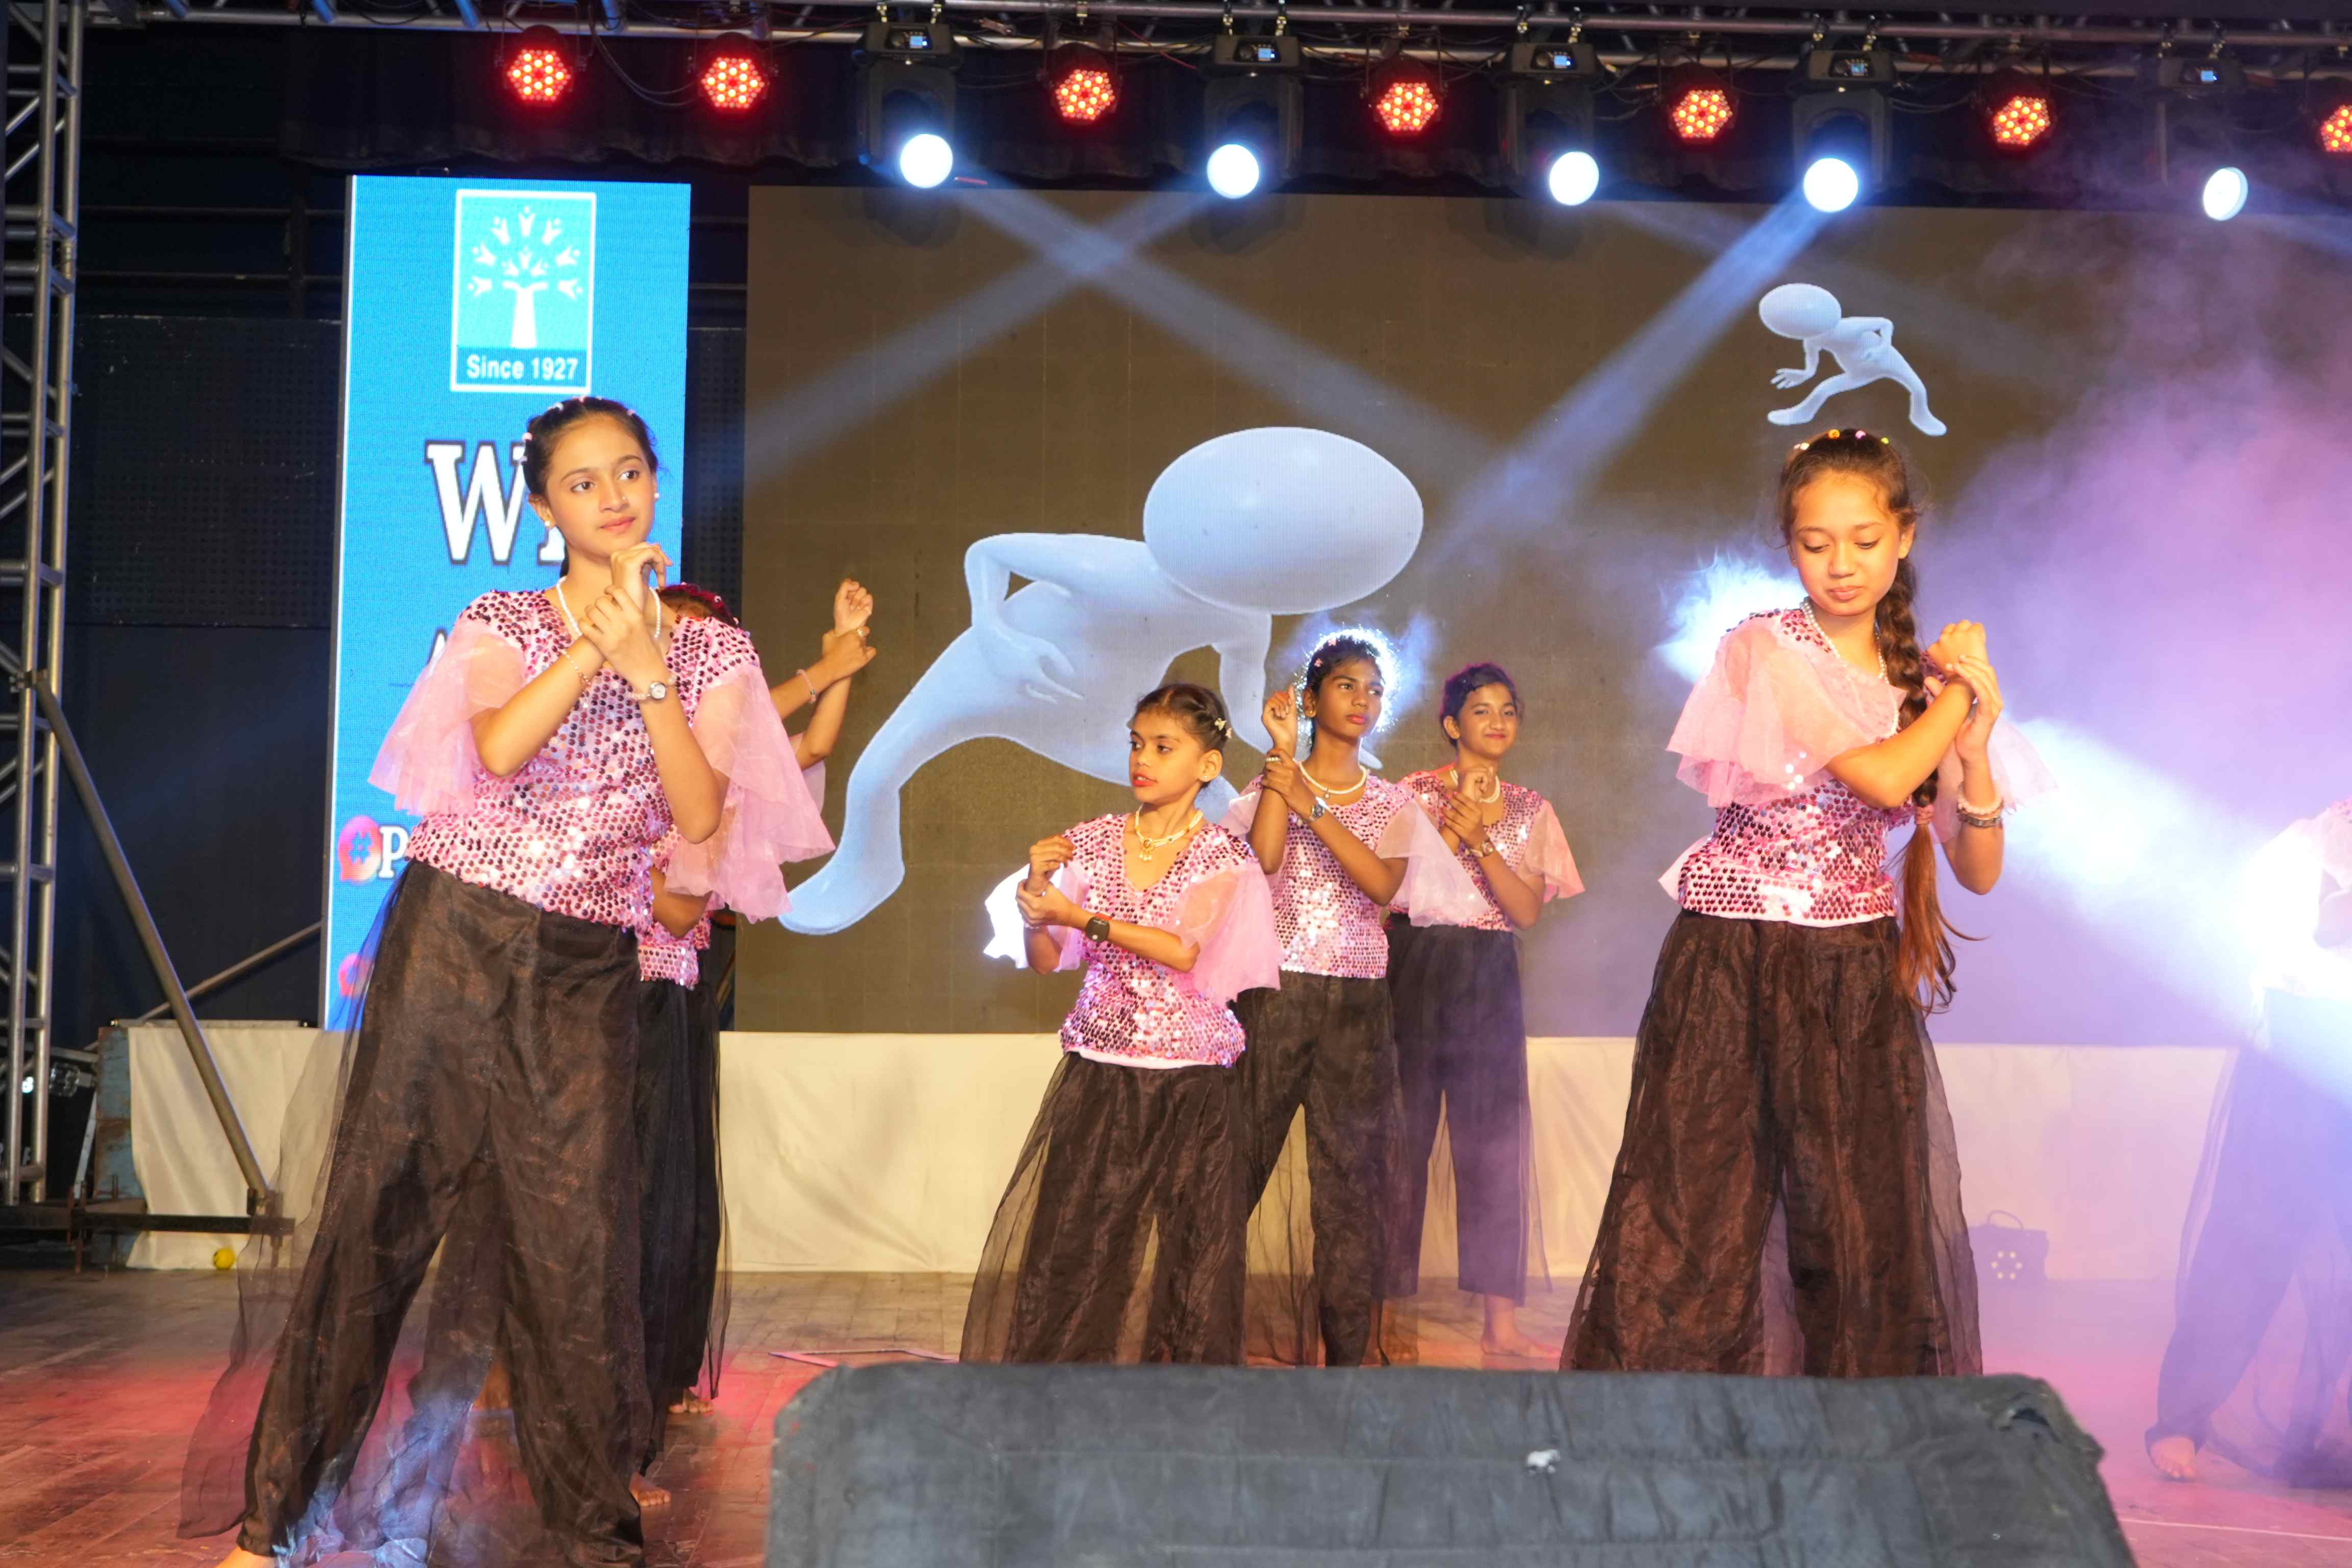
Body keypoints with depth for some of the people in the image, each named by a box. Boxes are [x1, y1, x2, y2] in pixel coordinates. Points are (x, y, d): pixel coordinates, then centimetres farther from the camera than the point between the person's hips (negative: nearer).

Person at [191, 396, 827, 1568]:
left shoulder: (710, 648, 7)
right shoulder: (502, 626, 4)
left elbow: (704, 818, -6)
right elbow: (498, 749, -16)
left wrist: (646, 665, -13)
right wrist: (594, 641, -17)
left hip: (586, 973, 1)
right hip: (455, 935, -1)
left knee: (576, 1239, 1)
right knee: (380, 1208, 2)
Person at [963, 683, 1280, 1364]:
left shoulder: (1225, 860, -2)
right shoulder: (1091, 841, 7)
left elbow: (1187, 954, -16)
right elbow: (1046, 961, 6)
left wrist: (1083, 917, -16)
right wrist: (1037, 890, -12)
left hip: (1188, 1084, -2)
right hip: (1095, 1075, 2)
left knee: (1173, 1255, 1)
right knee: (1062, 1241, -2)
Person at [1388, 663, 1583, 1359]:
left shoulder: (1529, 810, 11)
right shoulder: (1414, 793, 4)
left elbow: (1528, 911, 0)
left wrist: (1480, 840, -12)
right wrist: (1455, 827, -13)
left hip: (1489, 978, 2)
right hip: (1414, 969, -2)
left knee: (1493, 1138, -2)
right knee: (1402, 1134, -1)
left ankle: (1501, 1321, 0)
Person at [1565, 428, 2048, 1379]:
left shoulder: (1922, 678, 8)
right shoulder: (1765, 652, -6)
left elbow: (1979, 872, 5)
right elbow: (1884, 776, -20)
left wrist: (1977, 742, -9)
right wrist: (1960, 689, -4)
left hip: (1860, 979, 4)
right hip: (1735, 969, -4)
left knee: (1868, 1233, 4)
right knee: (1696, 1221, -4)